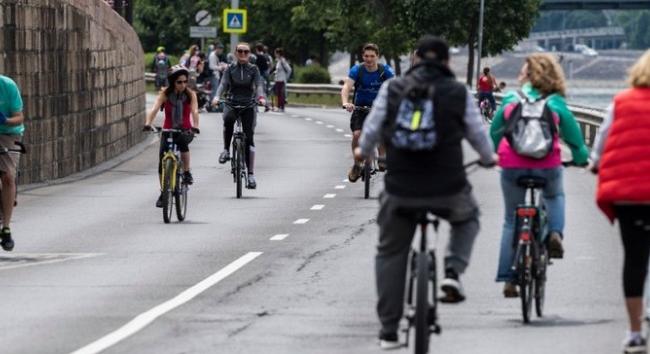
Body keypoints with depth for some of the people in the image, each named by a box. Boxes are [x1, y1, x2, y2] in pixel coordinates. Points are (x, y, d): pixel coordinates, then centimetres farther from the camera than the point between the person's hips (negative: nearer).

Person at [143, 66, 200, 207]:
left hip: (184, 130, -2)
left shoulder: (190, 95, -5)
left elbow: (194, 111, -19)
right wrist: (147, 123, -37)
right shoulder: (165, 94, -6)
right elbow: (154, 109, -19)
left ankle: (187, 173, -17)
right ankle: (163, 193, 8)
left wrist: (195, 126, -38)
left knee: (183, 142, -37)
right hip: (168, 130, 2)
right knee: (162, 162, -8)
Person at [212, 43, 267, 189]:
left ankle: (251, 174, -5)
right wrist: (217, 97, -27)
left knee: (249, 138, -7)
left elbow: (259, 85, -10)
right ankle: (226, 150, -19)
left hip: (249, 106, 0)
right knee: (228, 120, -37)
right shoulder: (230, 69, 5)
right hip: (232, 104, 0)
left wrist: (261, 97, -32)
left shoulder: (253, 70, 4)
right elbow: (223, 84, -7)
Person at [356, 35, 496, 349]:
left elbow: (372, 128, 6)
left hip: (400, 190, 1)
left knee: (390, 254, 16)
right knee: (467, 218, 33)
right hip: (448, 189, -1)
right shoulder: (459, 93, 0)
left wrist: (363, 151, 29)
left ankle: (388, 331, 15)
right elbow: (478, 134, 8)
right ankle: (453, 271, 7)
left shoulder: (392, 89, 2)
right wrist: (488, 158, 31)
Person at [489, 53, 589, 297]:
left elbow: (494, 132, 13)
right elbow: (572, 133, 6)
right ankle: (555, 233, 4)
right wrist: (581, 157, 21)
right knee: (554, 197, 34)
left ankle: (508, 279, 9)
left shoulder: (511, 99, 4)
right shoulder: (556, 103, 1)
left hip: (512, 165, 0)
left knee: (511, 221, 14)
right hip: (547, 165, 0)